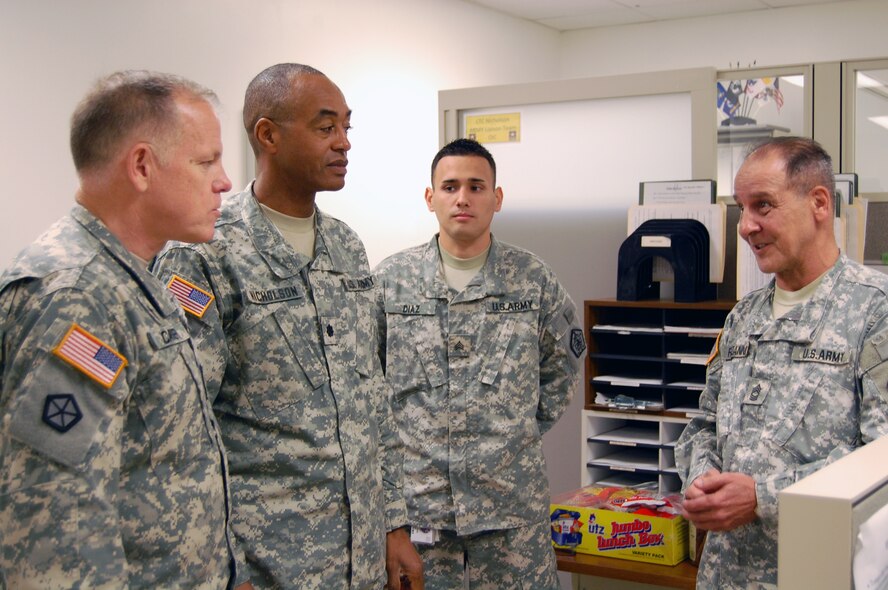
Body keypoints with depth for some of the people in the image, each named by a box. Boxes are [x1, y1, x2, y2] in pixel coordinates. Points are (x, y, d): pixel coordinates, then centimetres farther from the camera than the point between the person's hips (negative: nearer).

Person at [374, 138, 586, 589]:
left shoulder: (533, 279, 1)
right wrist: (395, 433, 3)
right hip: (416, 495, 0)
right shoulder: (391, 279, 0)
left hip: (512, 496, 0)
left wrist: (528, 428, 7)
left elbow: (563, 365, 14)